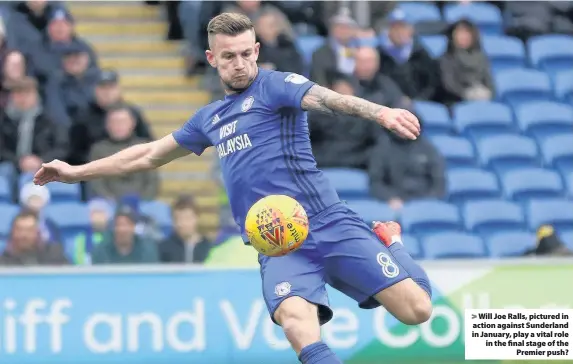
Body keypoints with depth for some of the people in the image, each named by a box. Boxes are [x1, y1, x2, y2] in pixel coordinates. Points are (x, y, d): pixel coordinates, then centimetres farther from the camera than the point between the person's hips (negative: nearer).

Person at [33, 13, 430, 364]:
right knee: (296, 320, -31)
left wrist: (382, 113, -41)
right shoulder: (210, 118, 21)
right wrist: (76, 172, 39)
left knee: (416, 309, -15)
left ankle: (387, 240, 17)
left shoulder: (274, 85, 1)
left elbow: (328, 98, -20)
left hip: (330, 225, -3)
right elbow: (149, 155, 35)